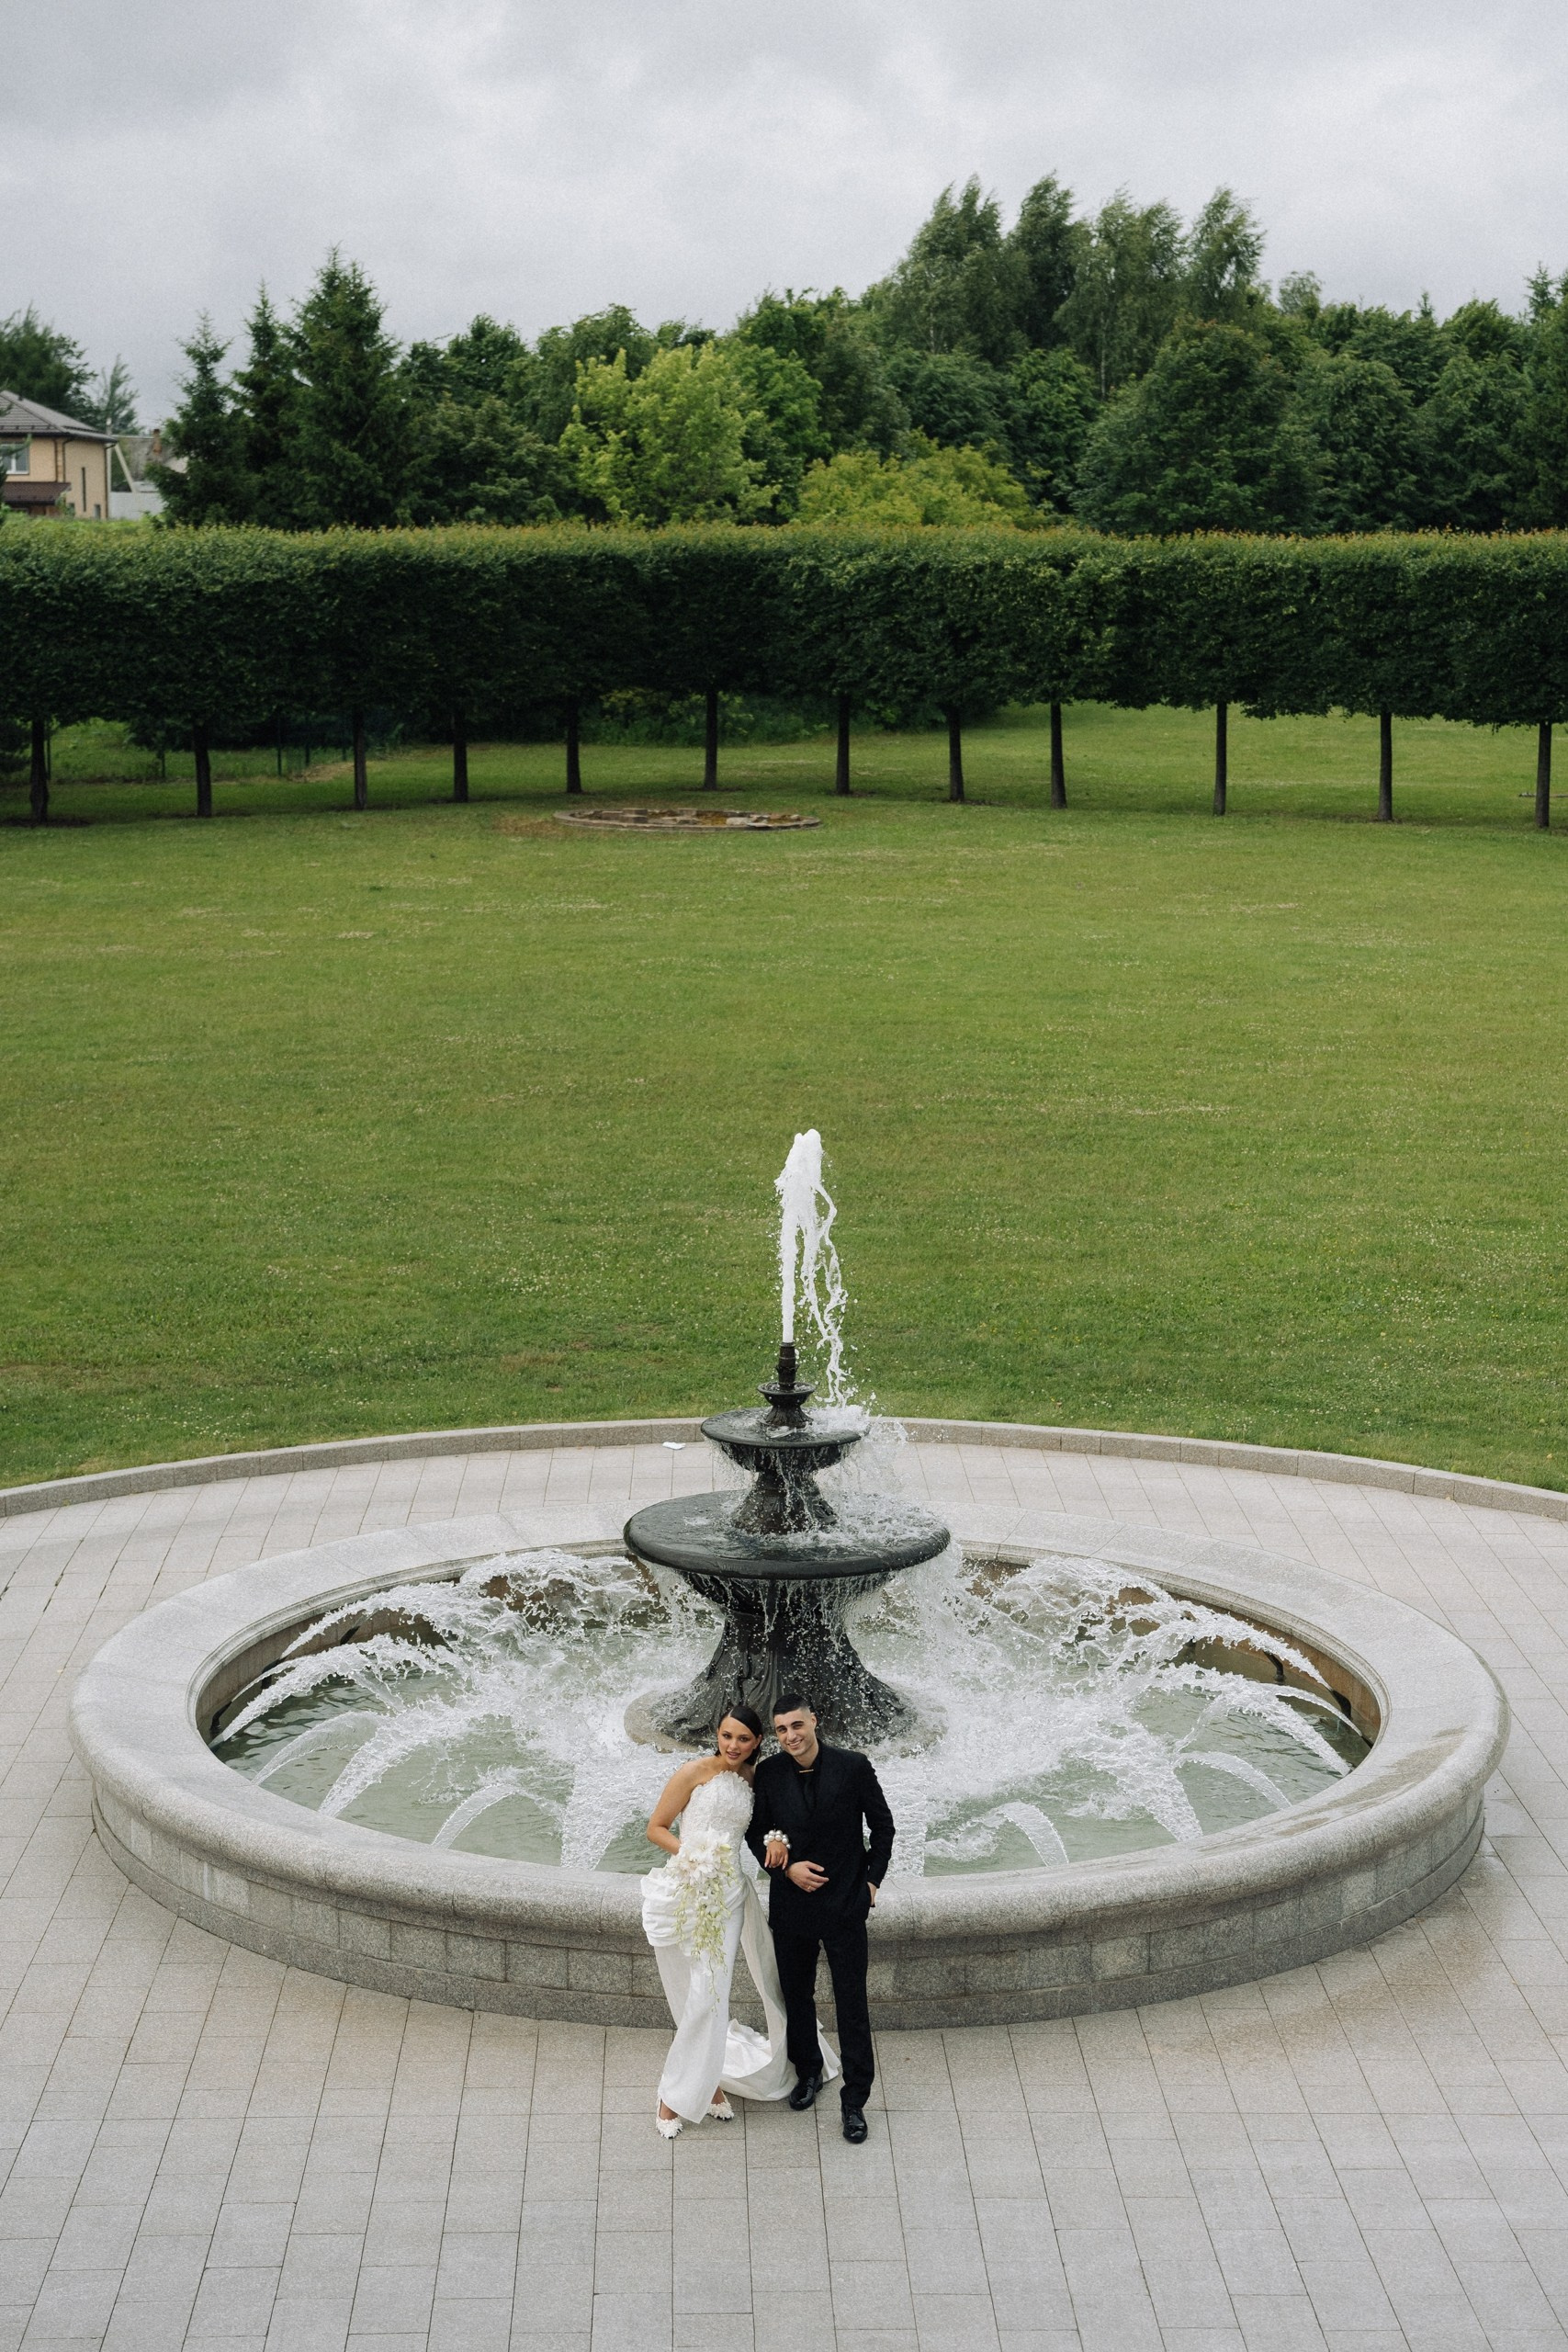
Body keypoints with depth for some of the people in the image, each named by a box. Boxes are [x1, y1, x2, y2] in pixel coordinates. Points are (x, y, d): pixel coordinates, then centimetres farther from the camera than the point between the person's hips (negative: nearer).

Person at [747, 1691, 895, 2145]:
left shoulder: (853, 1767, -11)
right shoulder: (769, 1774, -6)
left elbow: (882, 1825, 1)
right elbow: (756, 1834, 4)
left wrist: (872, 1880, -2)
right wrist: (787, 1869, -12)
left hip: (844, 1904, -3)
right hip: (791, 1902, 3)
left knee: (851, 2004, 0)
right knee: (796, 1997, 17)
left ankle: (855, 2100, 11)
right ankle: (808, 2071, 40)